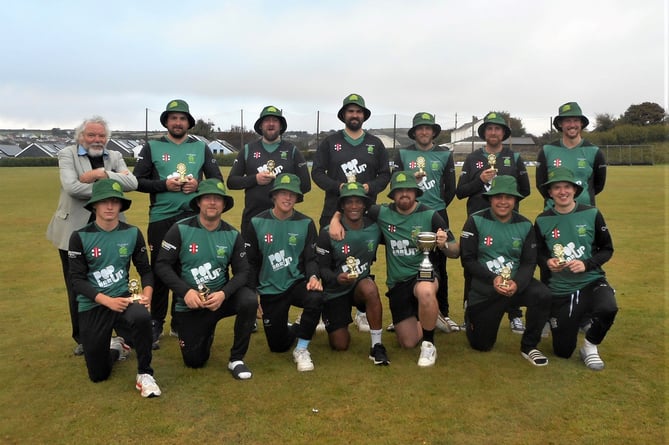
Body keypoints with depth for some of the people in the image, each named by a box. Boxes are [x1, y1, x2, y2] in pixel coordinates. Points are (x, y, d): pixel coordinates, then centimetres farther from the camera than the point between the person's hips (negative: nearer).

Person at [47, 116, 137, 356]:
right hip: (75, 231, -2)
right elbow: (71, 187, -19)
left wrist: (101, 174, -20)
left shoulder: (115, 157, 7)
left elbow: (132, 182, -11)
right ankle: (82, 338, 24)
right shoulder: (67, 154, -2)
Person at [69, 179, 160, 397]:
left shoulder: (132, 233, -1)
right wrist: (107, 301, -23)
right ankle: (115, 347, 40)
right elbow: (77, 280, -10)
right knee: (98, 375, 4)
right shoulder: (80, 237, -7)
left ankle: (144, 375, -15)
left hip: (123, 297, 0)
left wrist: (147, 293, -16)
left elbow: (145, 270, 4)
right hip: (92, 306, 0)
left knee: (142, 316, -38)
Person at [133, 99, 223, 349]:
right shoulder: (152, 147, 5)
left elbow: (217, 180, 8)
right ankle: (156, 325, 14)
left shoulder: (201, 148, 10)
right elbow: (138, 181, 1)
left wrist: (198, 185, -11)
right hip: (161, 218, -1)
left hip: (193, 218, 2)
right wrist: (164, 184, -14)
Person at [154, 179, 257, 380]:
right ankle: (205, 332, 37)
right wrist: (185, 291, -24)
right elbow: (162, 265, -11)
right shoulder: (180, 230, -10)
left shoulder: (232, 235, -4)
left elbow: (242, 272, -6)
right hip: (190, 303, -1)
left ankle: (236, 359, -11)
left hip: (220, 297, 1)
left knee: (249, 300, -31)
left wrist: (223, 294, -24)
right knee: (194, 361, 0)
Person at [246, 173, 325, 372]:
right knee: (277, 345, 4)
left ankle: (301, 350, -11)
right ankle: (298, 329, 42)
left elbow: (311, 258, -3)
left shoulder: (306, 224, -3)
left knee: (316, 298, -36)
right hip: (270, 290, 1)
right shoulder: (257, 223, -4)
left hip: (297, 283, 0)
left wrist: (313, 276, -26)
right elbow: (251, 262, 2)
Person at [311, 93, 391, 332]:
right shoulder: (330, 142, 7)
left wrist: (370, 187, -12)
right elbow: (317, 172, 1)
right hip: (334, 212, -1)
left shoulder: (375, 144, 10)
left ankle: (362, 312, 16)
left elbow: (385, 175, 8)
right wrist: (338, 186, -15)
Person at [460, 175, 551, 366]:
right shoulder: (476, 221, -9)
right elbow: (467, 259, -11)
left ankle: (529, 347, -8)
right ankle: (471, 315, 38)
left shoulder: (525, 225, -1)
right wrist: (493, 279, -23)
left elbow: (529, 262, -4)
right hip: (484, 288, -2)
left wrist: (517, 283, -24)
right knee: (481, 345, 3)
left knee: (543, 294, -31)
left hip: (516, 283, 2)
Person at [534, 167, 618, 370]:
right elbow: (538, 254, 6)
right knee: (562, 351, 6)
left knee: (608, 309, -37)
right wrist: (547, 262, -17)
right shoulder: (542, 221, -2)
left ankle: (590, 346, -4)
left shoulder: (592, 214, -4)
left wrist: (586, 264, -17)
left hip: (592, 282, -1)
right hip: (559, 290, 1)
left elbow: (607, 249, 1)